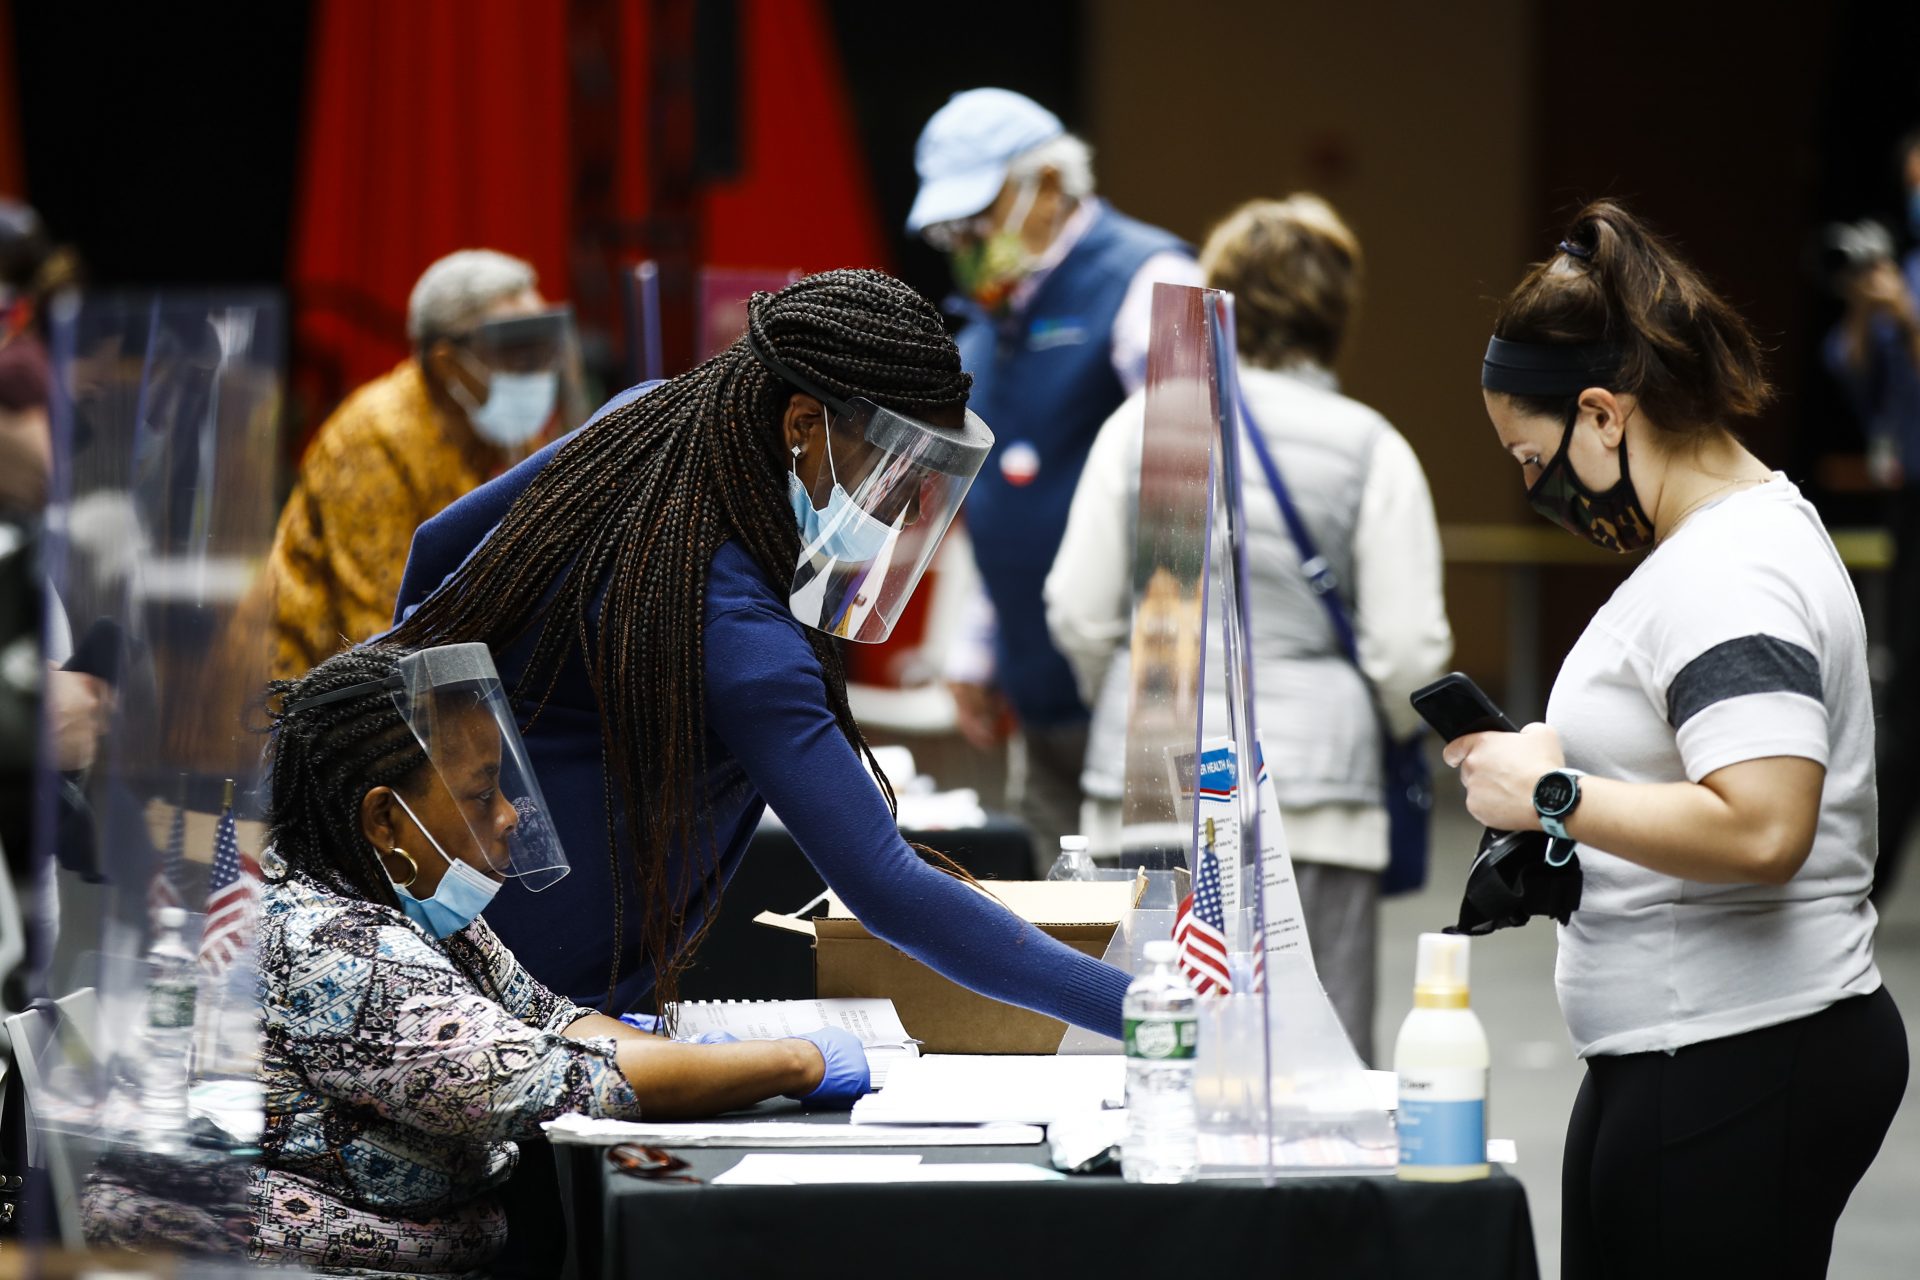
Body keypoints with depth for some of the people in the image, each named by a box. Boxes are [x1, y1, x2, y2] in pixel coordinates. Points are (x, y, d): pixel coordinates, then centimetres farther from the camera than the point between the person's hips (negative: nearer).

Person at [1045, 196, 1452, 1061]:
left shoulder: (1139, 426, 3)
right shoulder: (1368, 449, -4)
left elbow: (1080, 615, 5)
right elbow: (1408, 652, -4)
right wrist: (1398, 731, 18)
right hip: (1311, 792, -2)